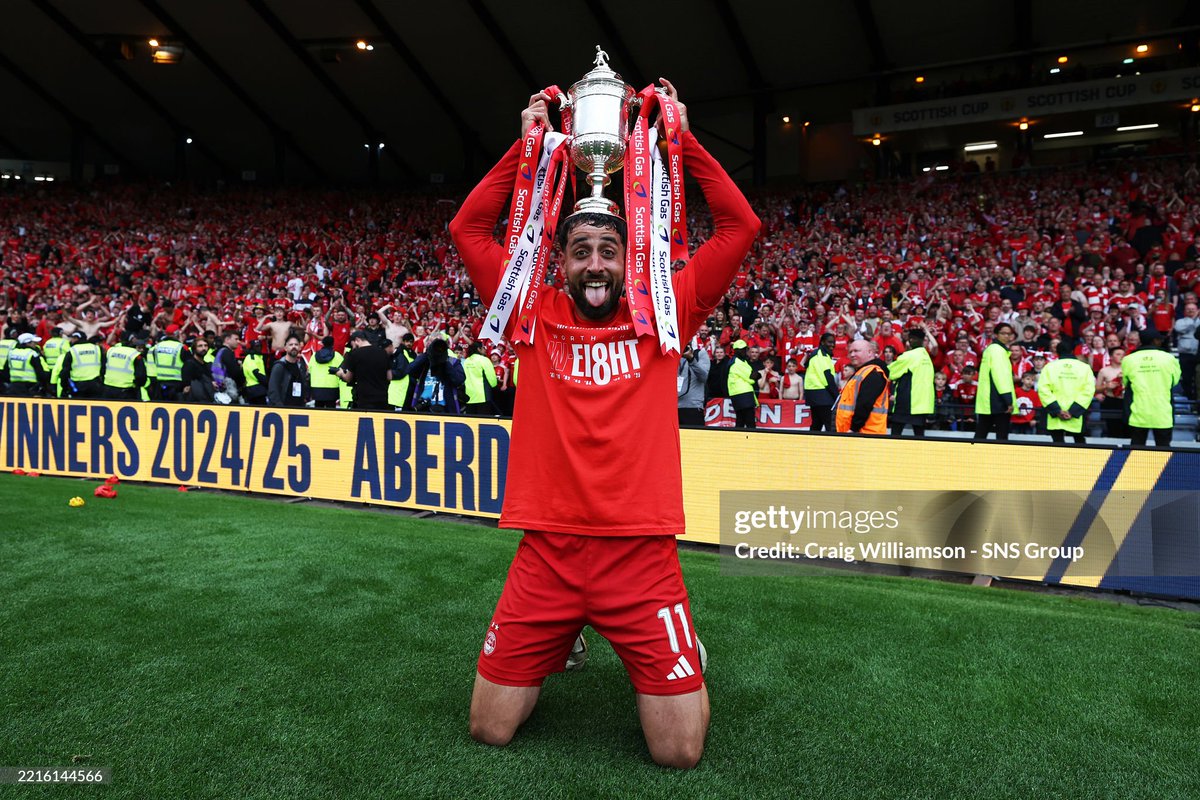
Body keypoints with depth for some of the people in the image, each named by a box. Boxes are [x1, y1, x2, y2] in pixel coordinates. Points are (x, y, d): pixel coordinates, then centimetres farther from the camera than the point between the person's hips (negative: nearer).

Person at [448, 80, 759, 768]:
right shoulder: (536, 316, 5)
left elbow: (741, 227, 1)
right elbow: (469, 230, 6)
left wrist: (682, 138, 2)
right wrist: (528, 145, 3)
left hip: (642, 553, -1)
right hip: (546, 554, 2)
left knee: (680, 752, 1)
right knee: (490, 730, 11)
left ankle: (681, 660, 34)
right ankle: (560, 648, 40)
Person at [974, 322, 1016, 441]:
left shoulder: (990, 349, 21)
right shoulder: (997, 350, -9)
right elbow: (1000, 375, -18)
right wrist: (1008, 400, -21)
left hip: (987, 400, 10)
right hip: (998, 400, -10)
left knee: (980, 435, 10)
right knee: (1002, 435, -4)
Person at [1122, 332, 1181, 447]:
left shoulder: (1128, 360, -3)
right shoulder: (1169, 358, -5)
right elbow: (1175, 381, 9)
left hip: (1137, 414, 1)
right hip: (1162, 414, -1)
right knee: (1163, 448, 9)